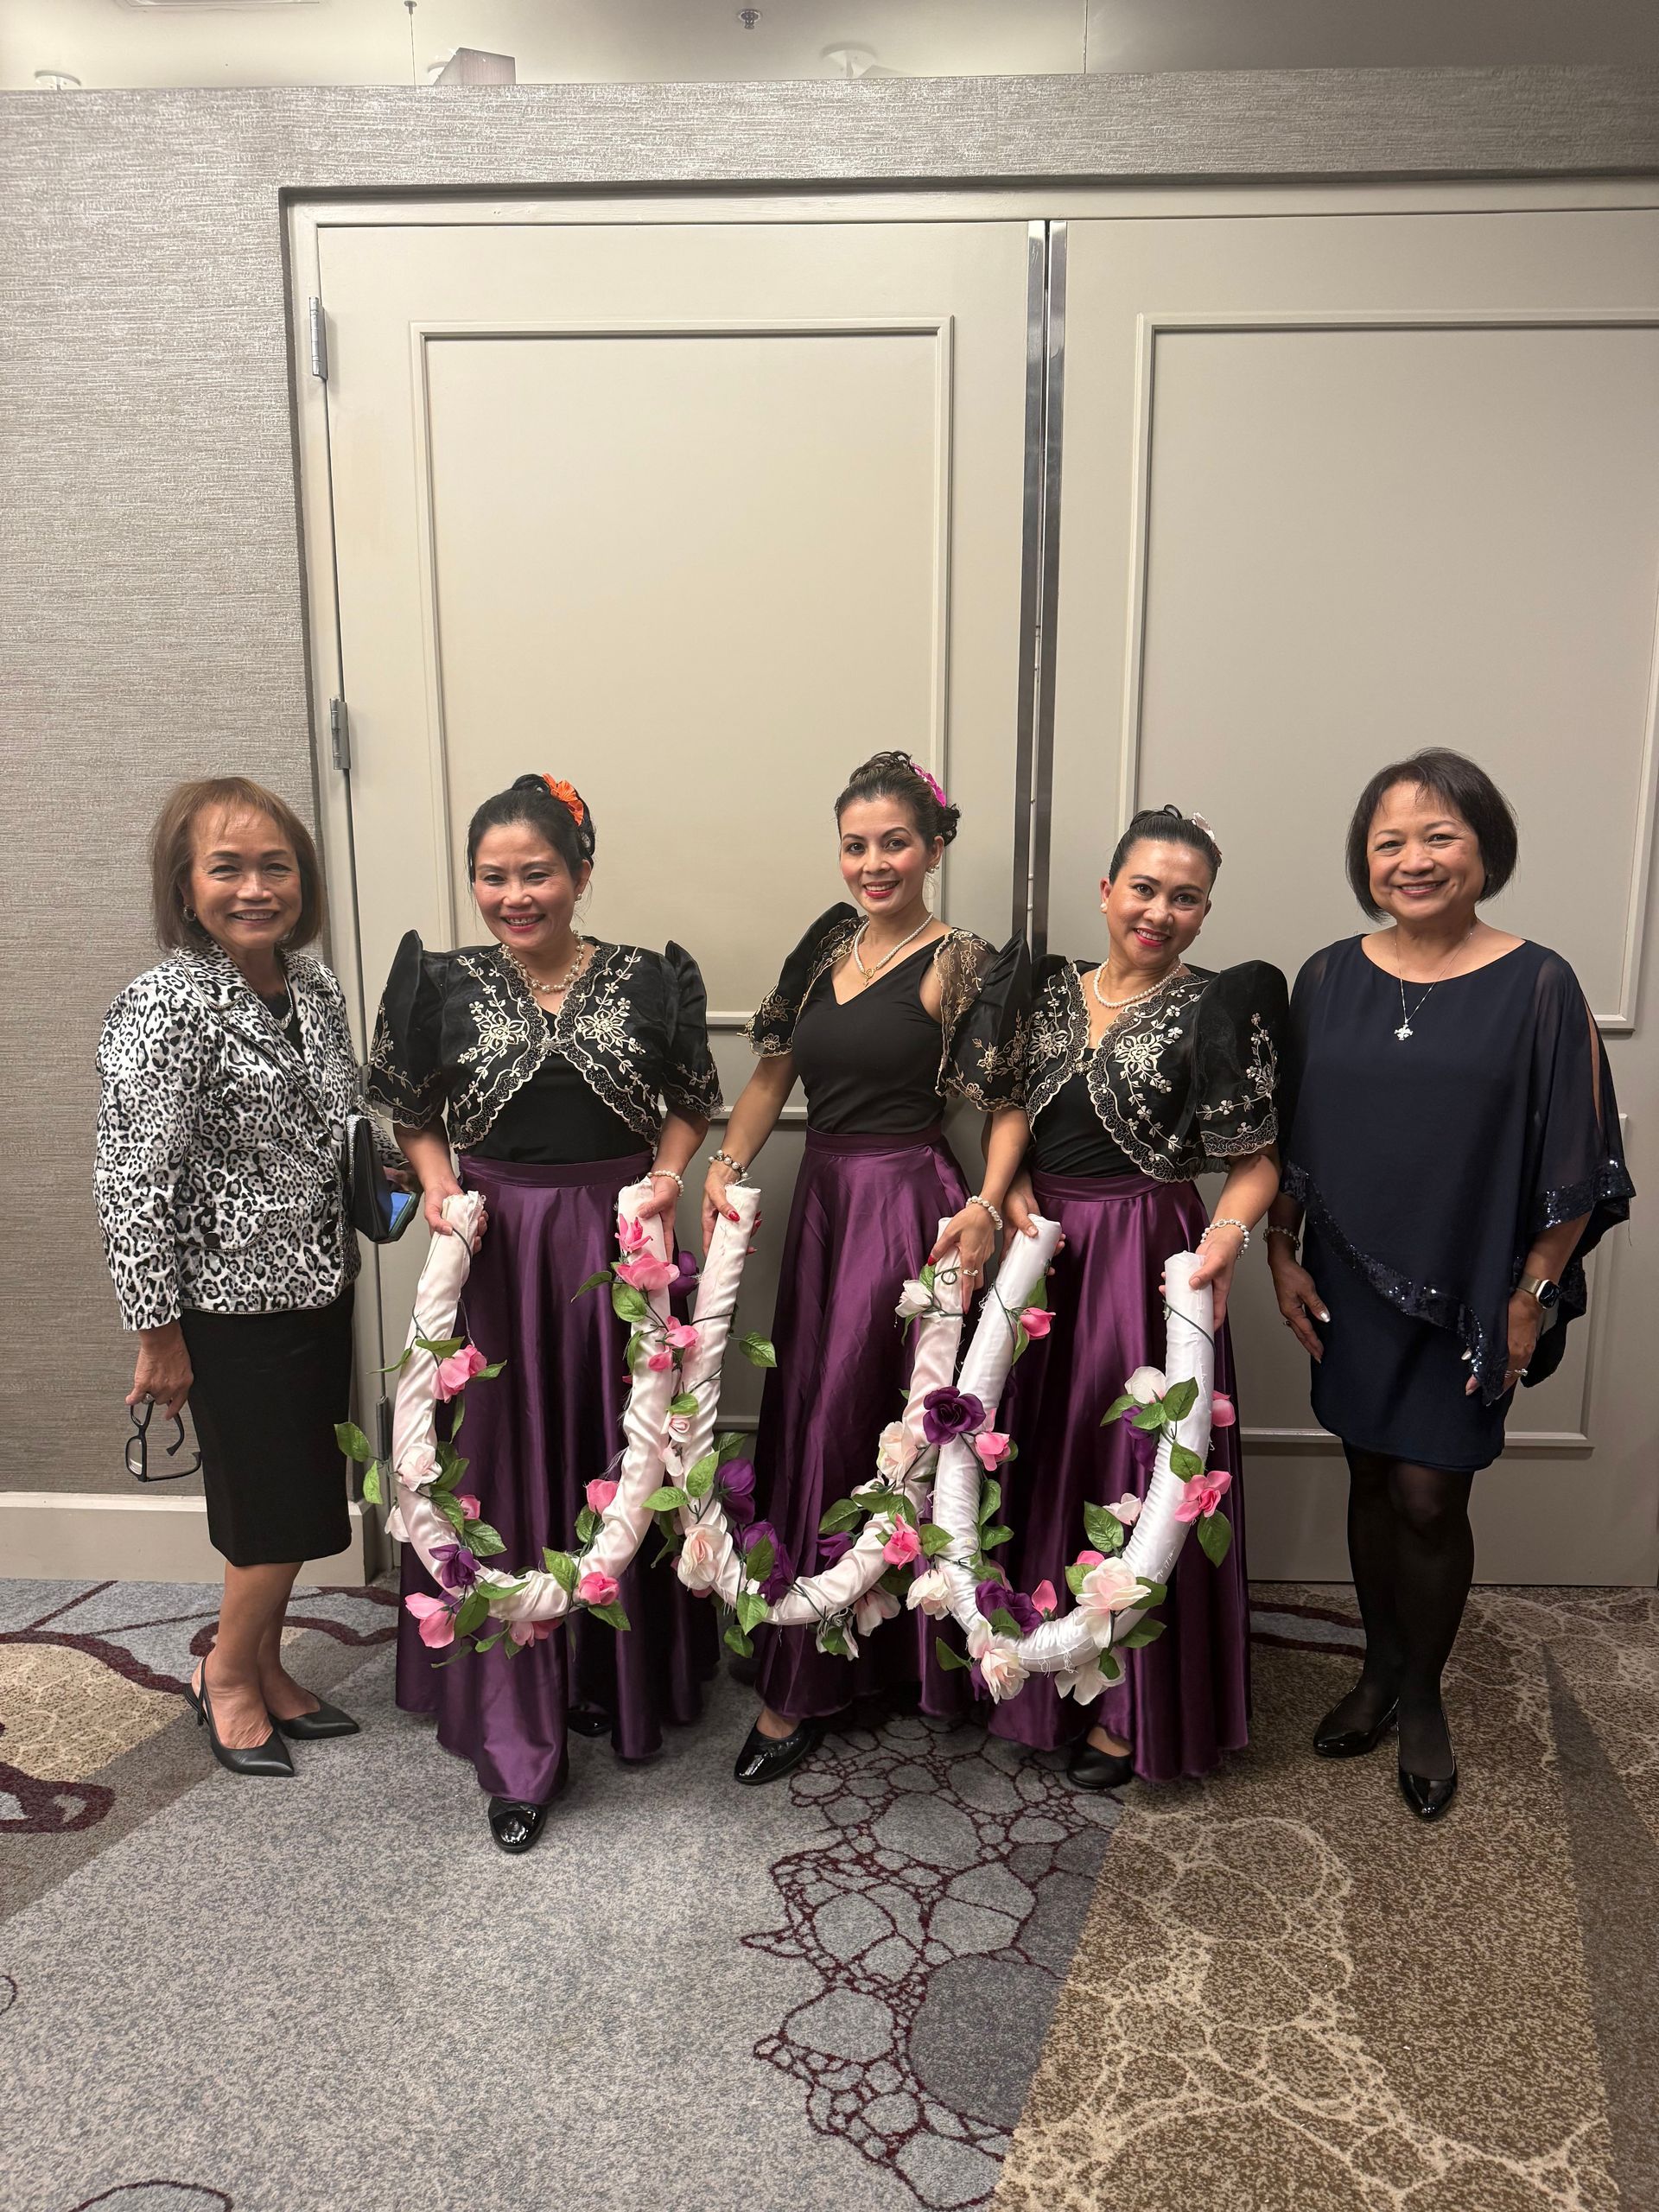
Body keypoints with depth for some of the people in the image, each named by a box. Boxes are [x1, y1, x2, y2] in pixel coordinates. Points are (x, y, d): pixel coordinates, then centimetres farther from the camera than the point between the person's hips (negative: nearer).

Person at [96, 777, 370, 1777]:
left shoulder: (313, 981, 2)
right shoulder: (164, 1009, -20)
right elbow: (134, 1185, -19)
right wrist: (160, 1335, -15)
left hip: (318, 1287, 7)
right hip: (232, 1308, -7)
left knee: (300, 1504, 17)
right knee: (283, 1507, 5)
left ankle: (266, 1668, 38)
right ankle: (227, 1675, 30)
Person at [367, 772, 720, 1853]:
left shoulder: (647, 980, 0)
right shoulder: (443, 982, 1)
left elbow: (690, 1102, 9)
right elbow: (415, 1112, 9)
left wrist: (668, 1175, -8)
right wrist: (438, 1182, -8)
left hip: (619, 1238, 1)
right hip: (495, 1245, 0)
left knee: (621, 1464, 9)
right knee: (504, 1479, 2)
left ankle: (620, 1680, 33)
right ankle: (518, 1745, 15)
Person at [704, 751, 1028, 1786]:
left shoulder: (961, 965, -8)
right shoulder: (829, 944, 10)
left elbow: (1006, 1107, -12)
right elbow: (774, 1072, 9)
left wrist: (986, 1205, -28)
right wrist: (727, 1166, -5)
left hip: (906, 1206, -7)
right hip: (823, 1197, 7)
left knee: (834, 1432, -2)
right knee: (804, 1420, 13)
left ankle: (798, 1689, 13)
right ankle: (861, 1654, 33)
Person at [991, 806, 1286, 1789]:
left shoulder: (1218, 1007, -7)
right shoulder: (1052, 986, 7)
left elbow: (1256, 1158, -9)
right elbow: (1012, 1109, 13)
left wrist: (1227, 1234, -26)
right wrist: (1013, 1190, -4)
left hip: (1145, 1255, -5)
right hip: (1040, 1244, 5)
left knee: (1134, 1471, 3)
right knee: (1039, 1464, 14)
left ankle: (1131, 1712, 21)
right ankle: (1035, 1677, 34)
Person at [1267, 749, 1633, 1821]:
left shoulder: (1538, 986, -9)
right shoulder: (1327, 980, 1)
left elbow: (1574, 1165, -7)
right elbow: (1287, 1136, 7)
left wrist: (1532, 1295, -8)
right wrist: (1283, 1254, 3)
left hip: (1468, 1291, -3)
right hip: (1352, 1283, 3)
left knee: (1430, 1497, 2)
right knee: (1372, 1479, 15)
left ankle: (1424, 1699, 27)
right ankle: (1382, 1668, 35)